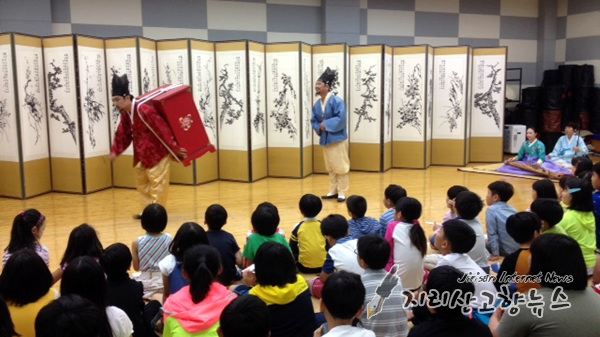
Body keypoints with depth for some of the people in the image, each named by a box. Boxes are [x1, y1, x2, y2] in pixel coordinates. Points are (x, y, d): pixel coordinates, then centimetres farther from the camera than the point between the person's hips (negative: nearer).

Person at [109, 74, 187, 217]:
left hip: (158, 153, -9)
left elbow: (163, 130, -25)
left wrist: (174, 148, -22)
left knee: (157, 184, -4)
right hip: (142, 155, 10)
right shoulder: (125, 114, 2)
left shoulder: (145, 111, -26)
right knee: (141, 182, 17)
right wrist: (115, 150, 6)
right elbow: (123, 133, 13)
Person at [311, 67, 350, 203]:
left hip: (337, 138, -7)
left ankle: (342, 193, 7)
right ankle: (333, 191, 24)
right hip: (325, 139, 7)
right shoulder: (317, 104, 7)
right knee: (330, 168, 14)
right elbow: (313, 120, 11)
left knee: (340, 167, -1)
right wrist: (319, 128, -9)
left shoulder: (336, 101, -14)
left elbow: (341, 118, -24)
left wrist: (326, 124, -20)